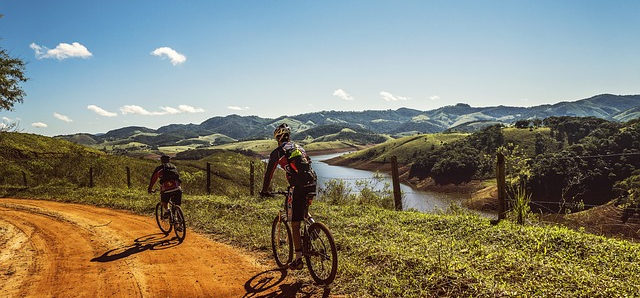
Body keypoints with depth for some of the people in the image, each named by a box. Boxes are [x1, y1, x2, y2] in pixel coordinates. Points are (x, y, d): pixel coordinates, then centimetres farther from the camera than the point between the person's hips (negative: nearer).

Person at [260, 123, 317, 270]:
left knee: (295, 225, 3)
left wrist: (264, 191, 25)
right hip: (312, 185, 6)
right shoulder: (299, 147, 24)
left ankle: (298, 260, 4)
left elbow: (269, 173, 10)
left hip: (300, 188, -6)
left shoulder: (277, 152, 6)